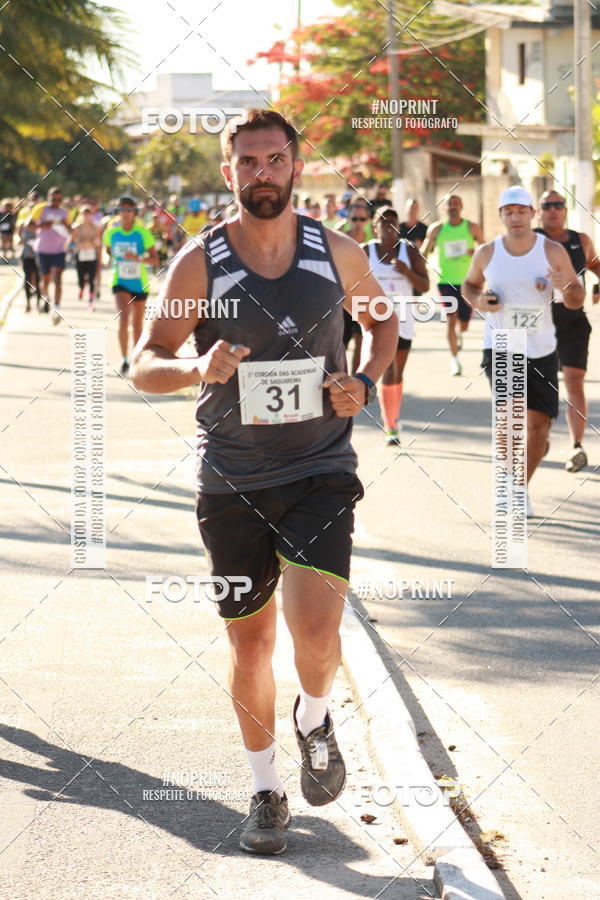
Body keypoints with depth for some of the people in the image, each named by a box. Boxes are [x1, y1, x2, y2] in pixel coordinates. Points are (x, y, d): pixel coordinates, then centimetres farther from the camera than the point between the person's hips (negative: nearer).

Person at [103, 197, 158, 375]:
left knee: (137, 325, 11)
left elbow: (155, 259, -13)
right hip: (120, 283, 0)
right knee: (123, 318, -22)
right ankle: (124, 360, -17)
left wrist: (138, 258, -28)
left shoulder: (143, 233, -10)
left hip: (140, 284, 0)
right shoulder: (111, 233, -3)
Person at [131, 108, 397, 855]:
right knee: (249, 638, 8)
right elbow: (144, 364, -3)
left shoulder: (337, 254, -2)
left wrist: (366, 382, -2)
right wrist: (197, 368, -25)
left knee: (315, 630, -16)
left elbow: (382, 319, 17)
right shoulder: (198, 263, -6)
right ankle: (265, 789, 27)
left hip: (320, 471, 0)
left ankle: (314, 718, 18)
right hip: (231, 480, 0)